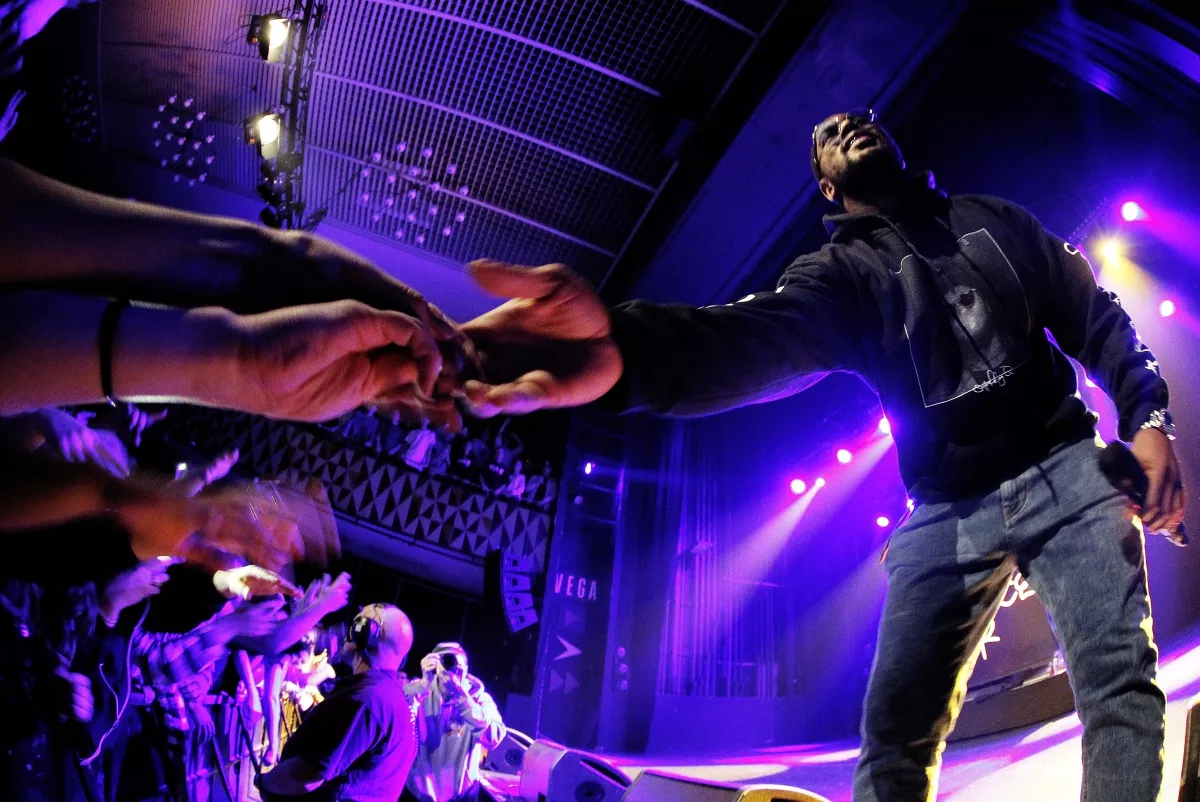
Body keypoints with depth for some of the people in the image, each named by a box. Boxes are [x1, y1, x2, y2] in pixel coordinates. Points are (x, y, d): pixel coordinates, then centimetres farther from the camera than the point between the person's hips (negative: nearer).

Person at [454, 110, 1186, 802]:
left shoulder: (994, 220, 13)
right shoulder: (840, 271, 4)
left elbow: (1097, 318, 12)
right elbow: (762, 338, -19)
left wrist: (1147, 416, -9)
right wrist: (623, 347, -41)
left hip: (1064, 470, 1)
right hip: (949, 514, 0)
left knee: (1119, 674, -15)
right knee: (896, 728, -6)